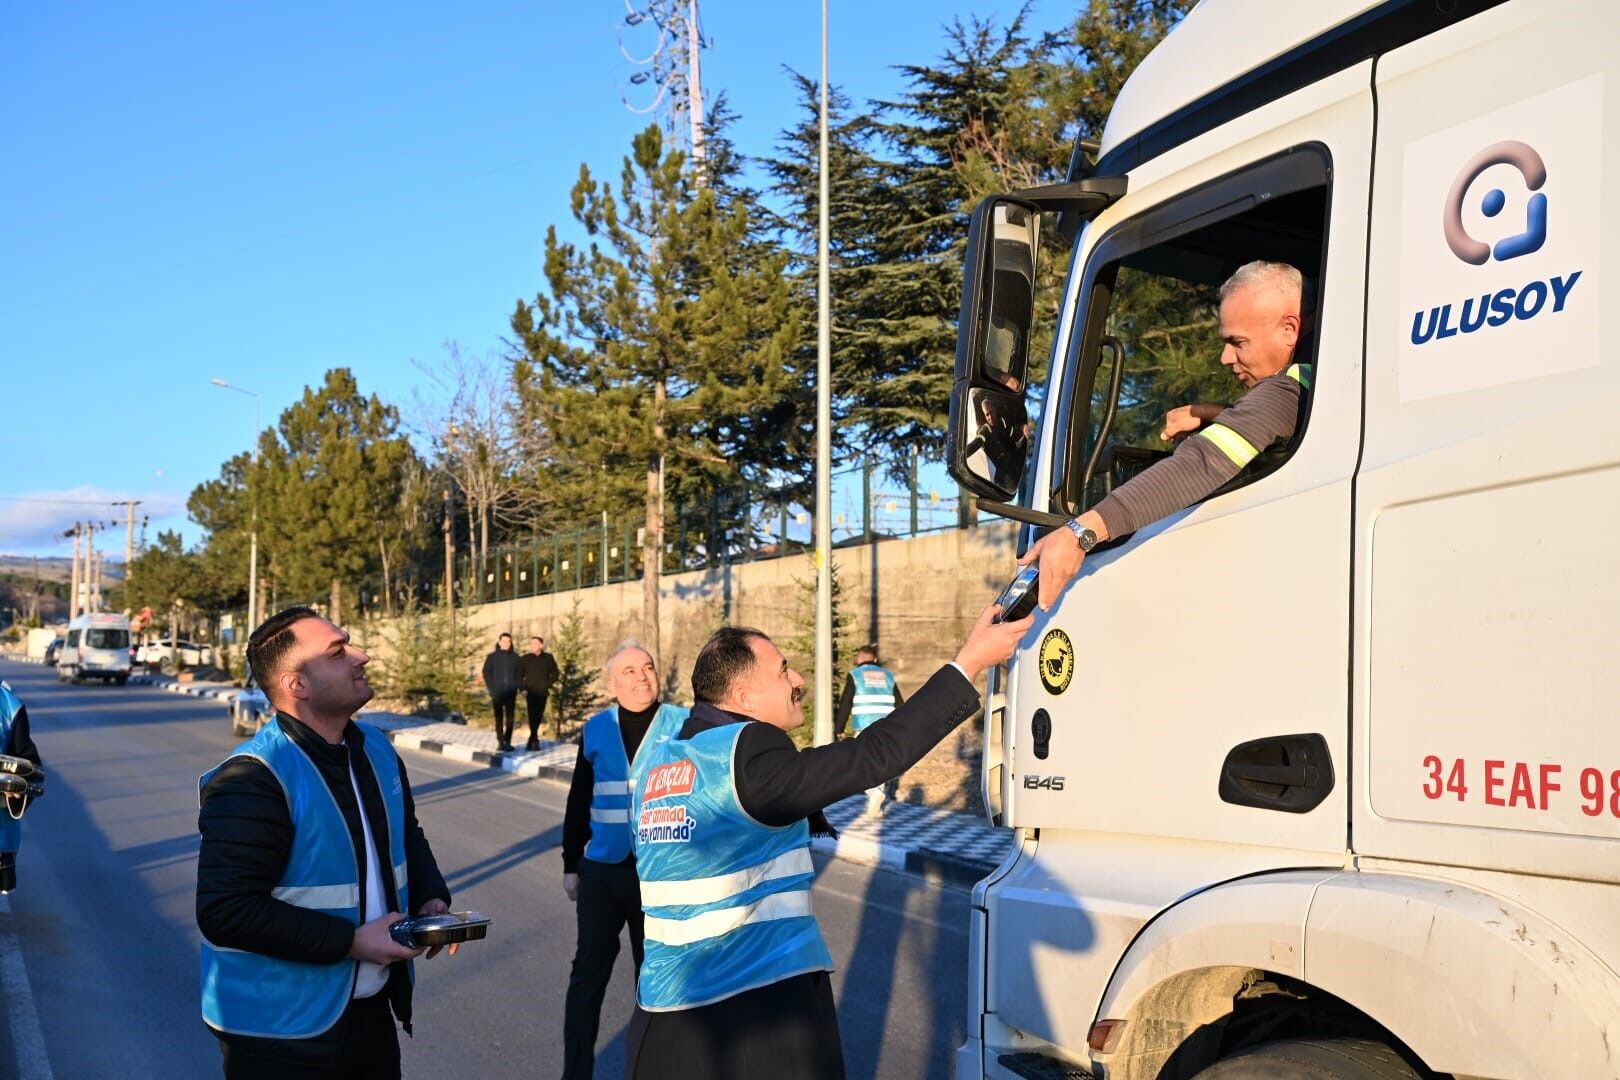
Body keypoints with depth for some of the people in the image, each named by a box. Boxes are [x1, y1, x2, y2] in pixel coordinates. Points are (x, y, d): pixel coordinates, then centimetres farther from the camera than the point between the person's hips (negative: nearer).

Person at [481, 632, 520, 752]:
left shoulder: (515, 657, 5)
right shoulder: (492, 657, 2)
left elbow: (519, 673, 8)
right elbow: (486, 673, 2)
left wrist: (516, 687, -4)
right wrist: (491, 689, -6)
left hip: (511, 693, 1)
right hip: (497, 692, -1)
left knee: (510, 718, -1)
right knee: (499, 718, 3)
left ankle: (507, 742, 4)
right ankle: (500, 742, 5)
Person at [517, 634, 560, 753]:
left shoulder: (548, 658, 5)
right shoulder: (524, 658, 4)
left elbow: (554, 673, 10)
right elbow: (519, 675, 6)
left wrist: (548, 685, -1)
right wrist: (523, 689, -4)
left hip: (542, 692, 2)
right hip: (531, 692, -1)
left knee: (538, 716, 7)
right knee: (532, 716, -10)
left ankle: (532, 740, 20)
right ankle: (535, 740, -8)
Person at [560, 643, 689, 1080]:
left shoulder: (684, 725, -7)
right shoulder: (596, 729, 0)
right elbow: (578, 803, 8)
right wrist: (571, 864, 9)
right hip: (602, 871, 2)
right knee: (588, 974, 9)